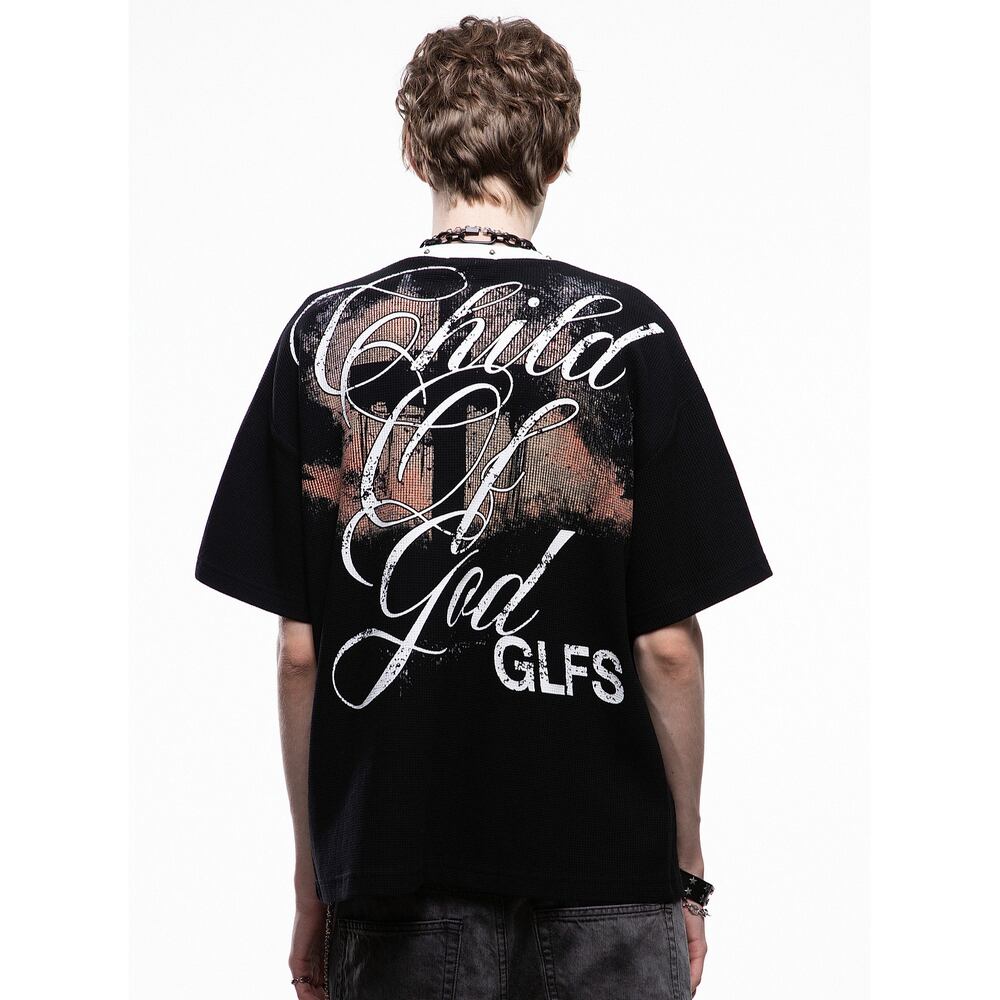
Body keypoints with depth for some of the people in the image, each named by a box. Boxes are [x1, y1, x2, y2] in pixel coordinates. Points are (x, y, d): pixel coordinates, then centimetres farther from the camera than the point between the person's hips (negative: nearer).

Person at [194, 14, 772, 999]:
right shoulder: (625, 332, -3)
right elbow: (670, 643, -4)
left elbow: (297, 651, 1)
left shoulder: (323, 333, 1)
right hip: (607, 880, -1)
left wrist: (311, 882, 10)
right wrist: (686, 870, 7)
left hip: (393, 870, 1)